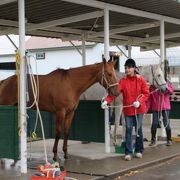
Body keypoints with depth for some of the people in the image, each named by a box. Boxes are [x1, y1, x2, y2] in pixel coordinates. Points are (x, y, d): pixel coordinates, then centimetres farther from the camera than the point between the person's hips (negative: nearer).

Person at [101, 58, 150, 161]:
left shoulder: (141, 80, -3)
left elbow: (146, 93, -2)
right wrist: (107, 101, -28)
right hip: (128, 109, 1)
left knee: (138, 129, 9)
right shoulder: (123, 81, -2)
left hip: (139, 109, -1)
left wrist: (139, 101, -19)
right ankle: (128, 152, 6)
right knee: (128, 130, 1)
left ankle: (139, 150, 23)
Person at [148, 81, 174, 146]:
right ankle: (153, 140, 13)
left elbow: (171, 90, -21)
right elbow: (150, 98, 7)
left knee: (166, 123, 0)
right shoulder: (152, 87, 5)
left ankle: (169, 140, 15)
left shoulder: (167, 84, 1)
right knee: (154, 124, -1)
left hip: (165, 107, -1)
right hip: (155, 108, 1)